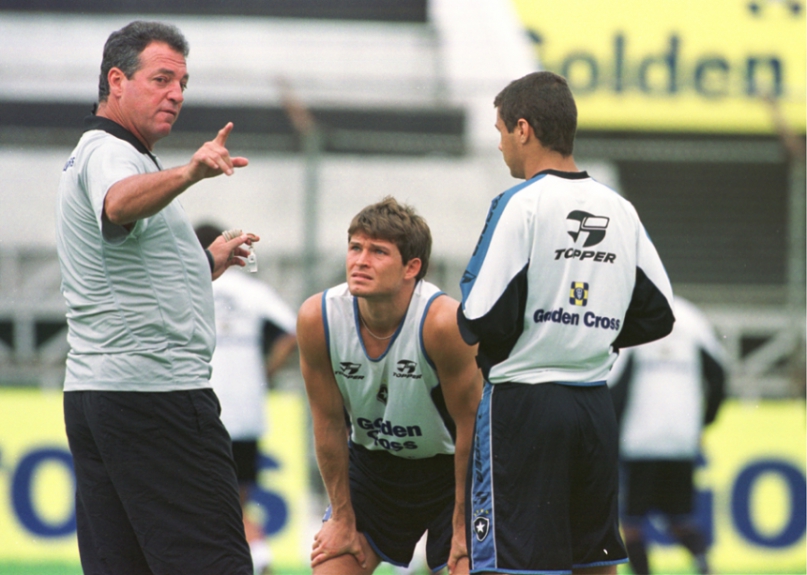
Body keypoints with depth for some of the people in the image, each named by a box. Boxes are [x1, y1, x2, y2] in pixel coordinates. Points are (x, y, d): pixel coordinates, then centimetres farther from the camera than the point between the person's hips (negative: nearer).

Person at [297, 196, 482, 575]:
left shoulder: (442, 321, -30)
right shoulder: (318, 318, -19)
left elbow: (470, 426, -20)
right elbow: (329, 423, -7)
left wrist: (463, 528, -17)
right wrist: (342, 519, -1)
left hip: (450, 467, -4)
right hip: (372, 462, 4)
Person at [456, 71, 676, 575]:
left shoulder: (521, 204, -10)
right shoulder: (619, 210, 8)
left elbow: (483, 320, -14)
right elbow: (657, 316, 11)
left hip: (523, 401, -6)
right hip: (595, 400, 6)